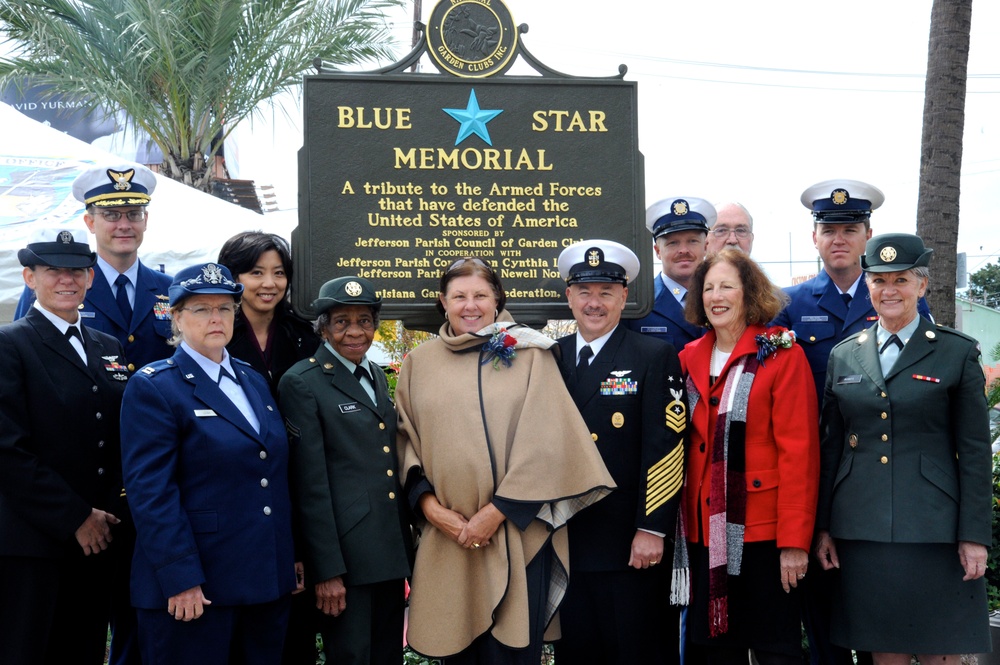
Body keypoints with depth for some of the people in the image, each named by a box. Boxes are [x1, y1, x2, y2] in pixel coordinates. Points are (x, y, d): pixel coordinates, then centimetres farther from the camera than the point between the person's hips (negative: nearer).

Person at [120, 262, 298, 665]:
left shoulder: (253, 381, 14)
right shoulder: (152, 387, -7)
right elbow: (150, 492, -15)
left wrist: (292, 556, 12)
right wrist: (181, 579, -20)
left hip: (267, 582, 7)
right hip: (193, 586, -6)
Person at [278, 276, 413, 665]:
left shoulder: (376, 375, 14)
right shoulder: (302, 383, -9)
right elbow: (310, 485, -13)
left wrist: (405, 543, 14)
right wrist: (326, 570, -15)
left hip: (392, 549, 7)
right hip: (346, 552, -7)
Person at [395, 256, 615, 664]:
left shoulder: (529, 354, 2)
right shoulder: (419, 363, 11)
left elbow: (543, 442, -5)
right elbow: (407, 443, 9)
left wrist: (497, 512, -10)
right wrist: (430, 506, -6)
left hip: (518, 533, -2)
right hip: (446, 538, 3)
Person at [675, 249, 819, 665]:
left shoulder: (782, 356, -6)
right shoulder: (689, 360, 10)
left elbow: (799, 451, -11)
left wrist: (794, 539, -16)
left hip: (763, 531, -5)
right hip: (704, 532, 5)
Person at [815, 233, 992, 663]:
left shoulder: (958, 353, 1)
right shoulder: (844, 356, 10)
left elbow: (975, 453, -1)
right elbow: (830, 447, 11)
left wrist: (974, 535, -6)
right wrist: (822, 527, 7)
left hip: (934, 531, -3)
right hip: (861, 529, 3)